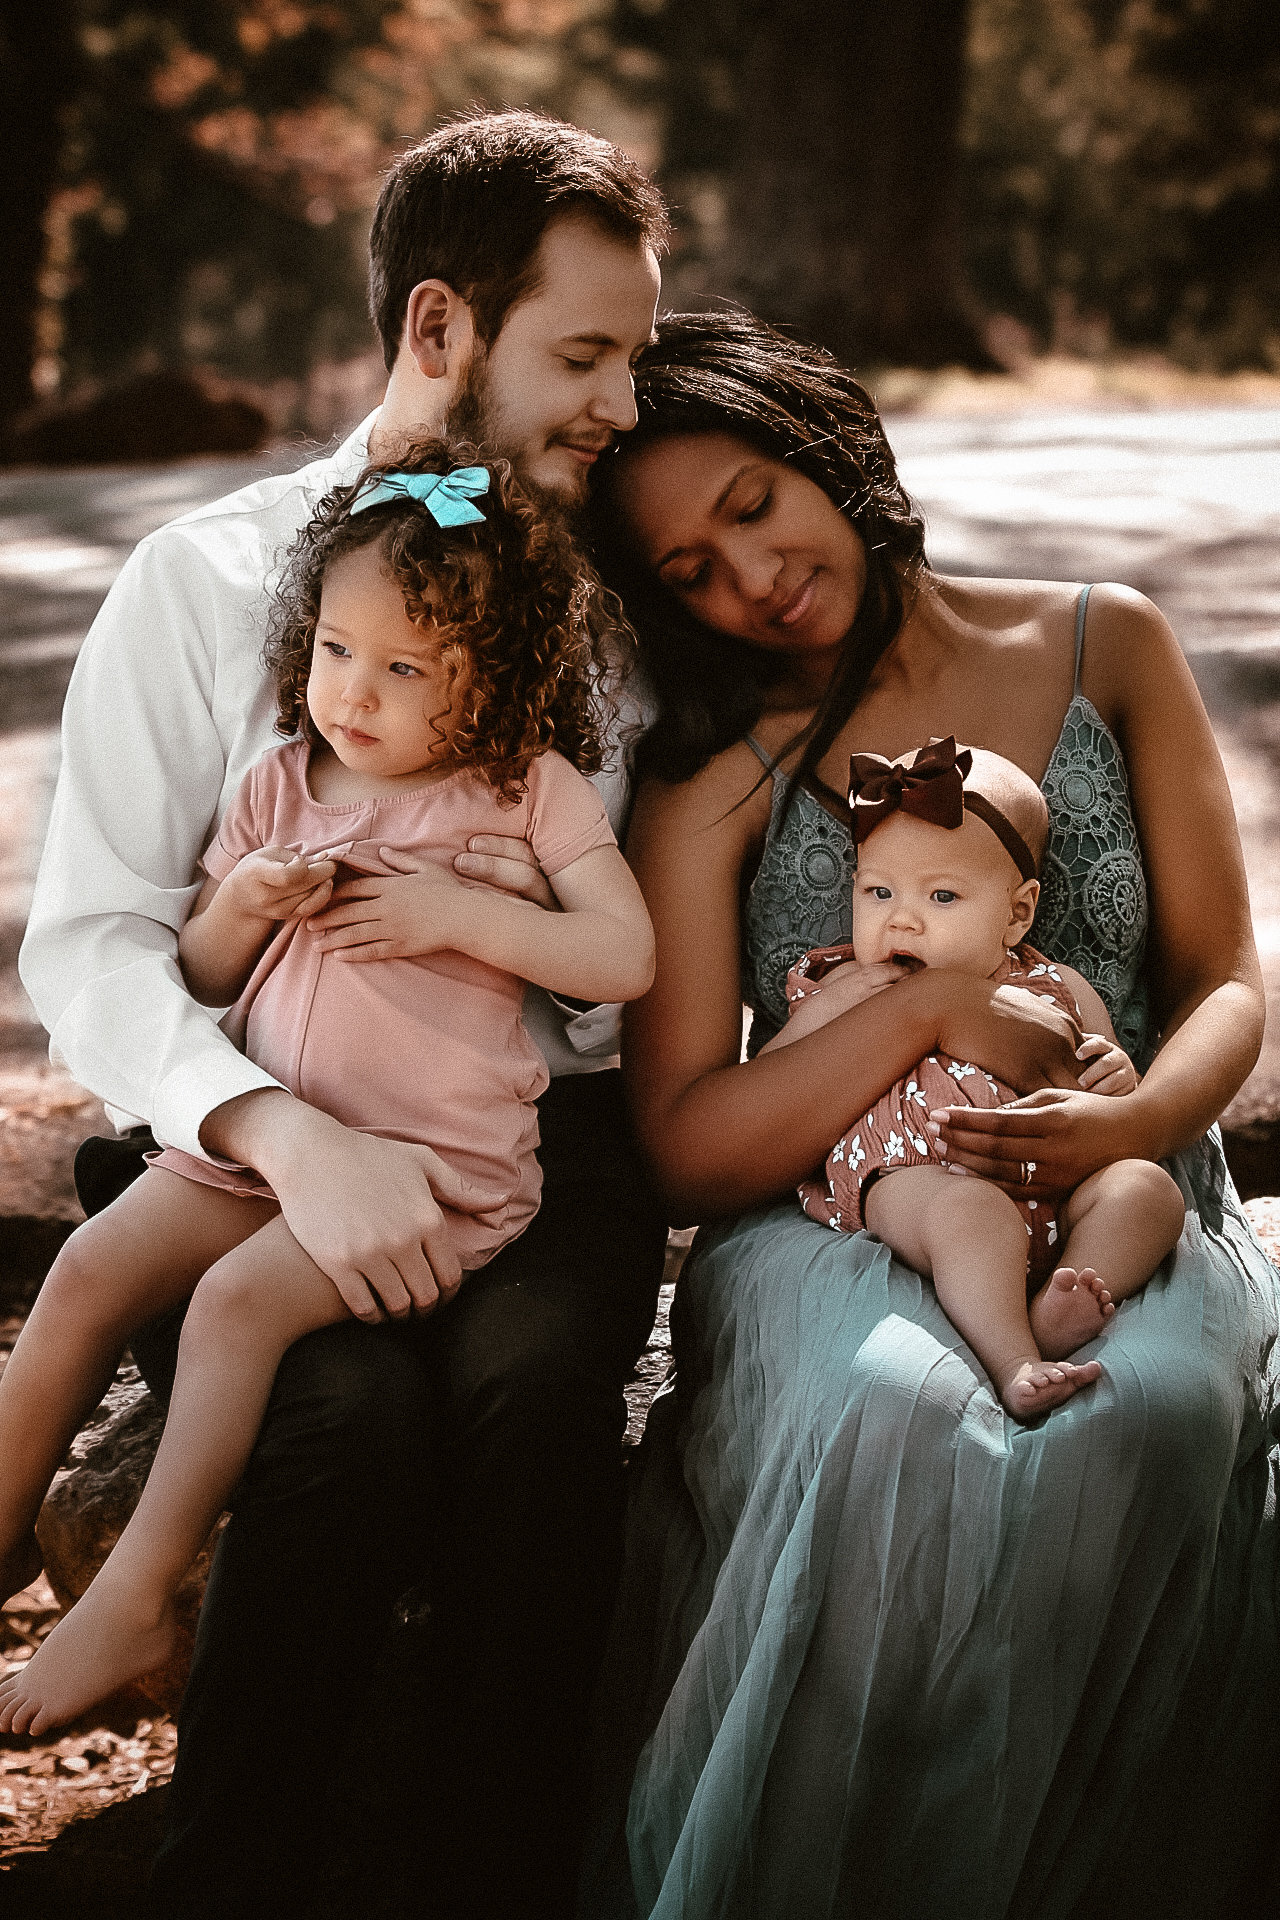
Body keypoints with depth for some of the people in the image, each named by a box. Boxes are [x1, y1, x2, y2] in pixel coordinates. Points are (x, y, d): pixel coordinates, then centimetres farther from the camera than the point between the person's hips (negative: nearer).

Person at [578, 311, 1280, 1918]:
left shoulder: (1104, 647, 9)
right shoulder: (712, 779, 3)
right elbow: (688, 1152, -3)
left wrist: (1137, 1127, -13)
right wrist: (927, 1004, -15)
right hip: (831, 1227, -1)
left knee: (1148, 1419, -34)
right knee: (893, 1423, -36)